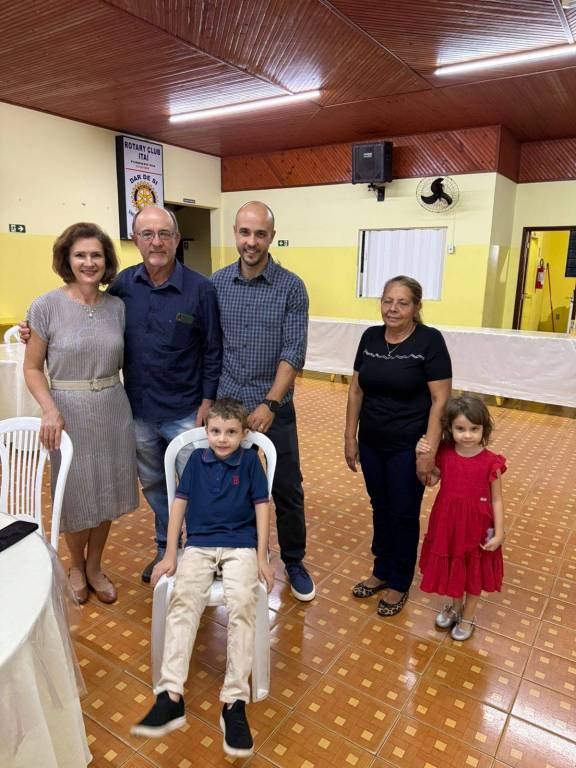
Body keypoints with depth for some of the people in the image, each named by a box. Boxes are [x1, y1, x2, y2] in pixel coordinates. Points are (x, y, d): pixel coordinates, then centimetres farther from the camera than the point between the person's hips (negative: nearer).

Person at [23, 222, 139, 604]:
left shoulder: (117, 306, 1)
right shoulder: (47, 306, -9)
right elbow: (32, 368, -4)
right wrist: (50, 410, -17)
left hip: (114, 410, 3)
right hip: (70, 412, -3)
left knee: (107, 491, 14)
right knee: (76, 496, 10)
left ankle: (95, 567, 37)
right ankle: (76, 566, 39)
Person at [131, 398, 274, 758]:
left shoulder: (250, 460, 2)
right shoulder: (197, 459, 7)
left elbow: (262, 507, 2)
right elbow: (180, 504, 7)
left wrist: (262, 557, -3)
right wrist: (170, 555, 4)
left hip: (241, 545, -2)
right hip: (199, 544, 2)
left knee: (242, 604, -27)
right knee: (183, 601, -25)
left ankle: (235, 702, -22)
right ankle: (171, 697, -26)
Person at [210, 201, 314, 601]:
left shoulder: (291, 288, -6)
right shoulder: (216, 283, 2)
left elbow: (293, 354, -11)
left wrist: (269, 405, -19)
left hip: (274, 409, -2)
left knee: (287, 490, 9)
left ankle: (294, 562, 30)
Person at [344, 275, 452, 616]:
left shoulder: (429, 340, -14)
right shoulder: (370, 337, 1)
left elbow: (441, 399, -15)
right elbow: (356, 390, 6)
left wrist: (430, 452, -18)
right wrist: (350, 437, 5)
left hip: (408, 447, -4)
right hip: (371, 444, 5)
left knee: (404, 515, 11)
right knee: (381, 509, 19)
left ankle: (399, 583, 32)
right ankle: (381, 571, 39)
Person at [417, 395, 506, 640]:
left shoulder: (491, 462, -18)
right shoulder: (444, 454, -10)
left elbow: (496, 500, -9)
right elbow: (430, 480, 4)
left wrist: (498, 533, -9)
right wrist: (422, 456, -12)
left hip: (476, 528, -3)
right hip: (448, 524, 3)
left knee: (474, 573, 18)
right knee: (451, 569, 22)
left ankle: (467, 617, 42)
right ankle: (455, 606, 50)